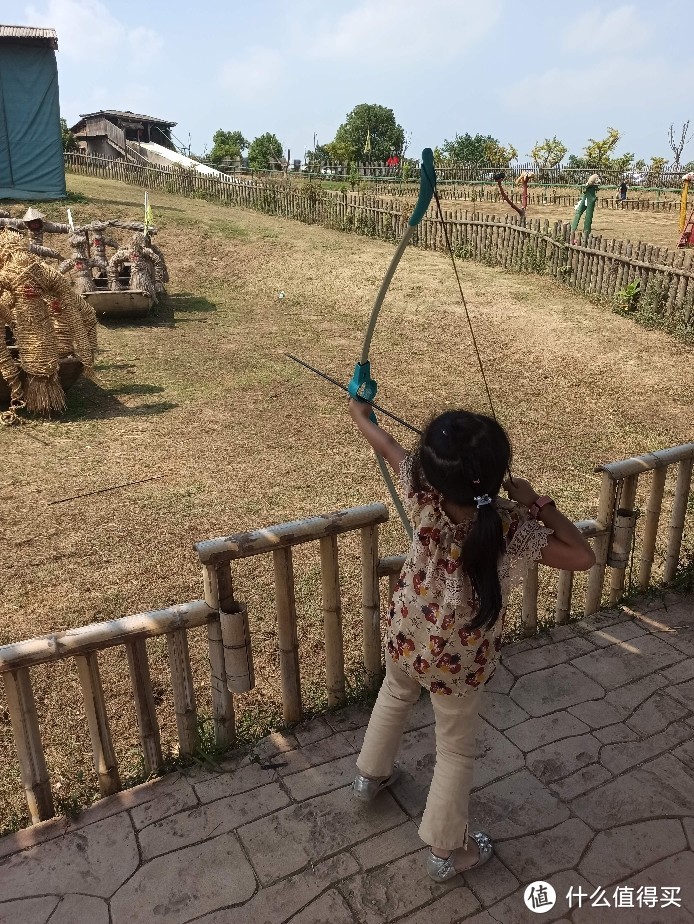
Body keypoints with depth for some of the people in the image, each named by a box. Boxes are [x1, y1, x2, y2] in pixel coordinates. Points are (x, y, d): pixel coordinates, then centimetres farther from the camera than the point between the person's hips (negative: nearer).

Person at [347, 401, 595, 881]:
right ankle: (446, 850, 40)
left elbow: (386, 444, -9)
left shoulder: (424, 497, -27)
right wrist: (539, 503, -19)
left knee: (394, 698, 34)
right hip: (458, 661, -3)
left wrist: (360, 412, 10)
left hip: (405, 637, 4)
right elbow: (584, 557, -21)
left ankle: (371, 774, 59)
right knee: (456, 753, 20)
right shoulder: (513, 530, -34)